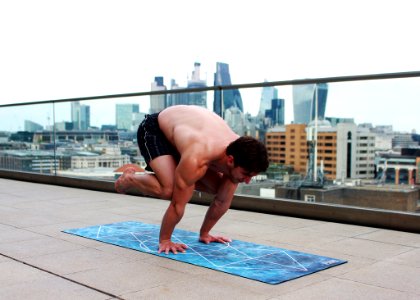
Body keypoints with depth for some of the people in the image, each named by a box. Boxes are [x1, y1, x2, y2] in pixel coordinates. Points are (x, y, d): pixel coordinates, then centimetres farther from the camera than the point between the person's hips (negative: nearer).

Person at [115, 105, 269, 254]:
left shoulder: (239, 152, -22)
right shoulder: (196, 159, -43)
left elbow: (222, 201, -8)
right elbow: (177, 204, -31)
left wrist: (204, 233, 1)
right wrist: (164, 240, -19)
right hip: (153, 129, -6)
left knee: (216, 186, -1)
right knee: (168, 190, -28)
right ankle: (127, 180, 1)